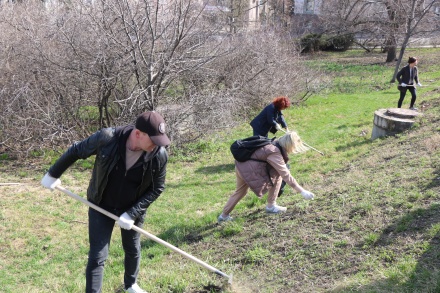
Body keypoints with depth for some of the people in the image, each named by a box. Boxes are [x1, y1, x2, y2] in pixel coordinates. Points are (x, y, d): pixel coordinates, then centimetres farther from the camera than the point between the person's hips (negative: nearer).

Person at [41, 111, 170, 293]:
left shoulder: (160, 155, -25)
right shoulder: (107, 138, -30)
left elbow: (157, 188, -11)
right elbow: (76, 151, -12)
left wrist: (132, 214, -18)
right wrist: (53, 174, 1)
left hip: (132, 210, 2)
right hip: (101, 206, -2)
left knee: (133, 250, 21)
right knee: (98, 256, -4)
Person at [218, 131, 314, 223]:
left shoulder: (274, 144, 5)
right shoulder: (275, 153, -21)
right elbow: (286, 175, -21)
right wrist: (302, 191, -18)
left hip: (241, 166, 9)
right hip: (250, 171, -9)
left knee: (240, 191, 26)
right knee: (278, 176, -3)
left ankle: (224, 215, 36)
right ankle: (271, 206, 6)